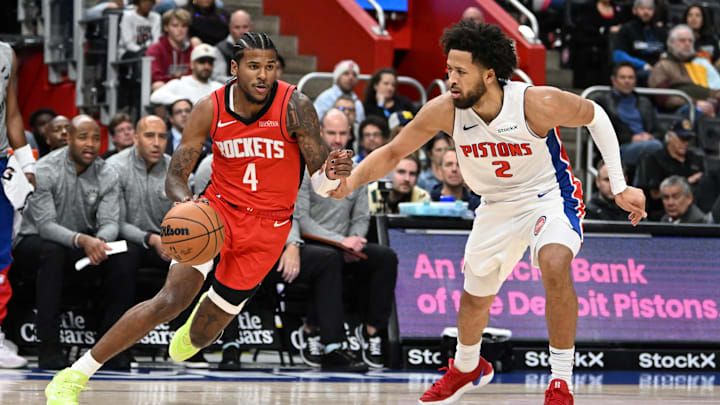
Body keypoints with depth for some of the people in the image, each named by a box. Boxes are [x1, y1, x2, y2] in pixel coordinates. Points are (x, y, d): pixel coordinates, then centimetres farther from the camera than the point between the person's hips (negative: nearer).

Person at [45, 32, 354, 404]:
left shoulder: (295, 107, -17)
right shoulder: (210, 109, -12)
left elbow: (320, 185, -13)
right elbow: (175, 177, -6)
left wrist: (331, 174, -38)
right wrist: (186, 202, -29)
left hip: (267, 225, 0)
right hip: (218, 207, 0)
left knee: (201, 335, 4)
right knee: (171, 299, -23)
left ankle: (213, 308, 47)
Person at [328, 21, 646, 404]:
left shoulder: (538, 103, -32)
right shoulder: (443, 110, -22)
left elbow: (595, 115, -12)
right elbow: (392, 152, -8)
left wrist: (620, 187, -12)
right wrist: (351, 181, -27)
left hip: (550, 196, -5)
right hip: (496, 207, 5)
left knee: (555, 266, -34)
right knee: (475, 296, 19)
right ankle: (467, 368, 53)